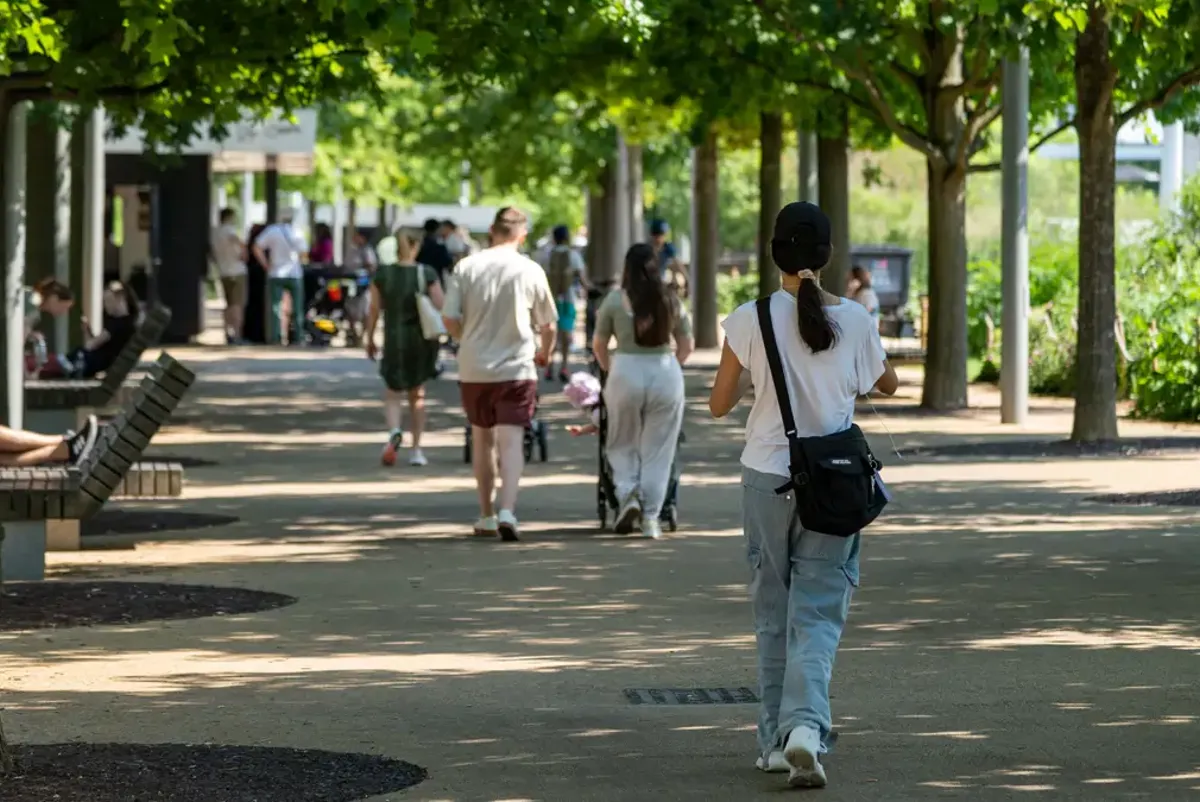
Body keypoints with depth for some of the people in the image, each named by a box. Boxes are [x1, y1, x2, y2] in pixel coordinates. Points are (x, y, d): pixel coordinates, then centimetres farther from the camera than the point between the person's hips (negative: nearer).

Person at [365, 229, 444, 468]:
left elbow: (374, 310, -1)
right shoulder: (427, 274, -7)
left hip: (394, 341, -1)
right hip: (422, 340, 1)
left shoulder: (382, 274, -5)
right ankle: (416, 450, 16)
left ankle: (394, 431, -23)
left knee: (392, 394, 8)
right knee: (417, 394, 15)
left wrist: (370, 340, 9)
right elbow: (442, 307, -11)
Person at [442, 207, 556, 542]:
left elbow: (450, 319, -3)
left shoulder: (467, 267, -1)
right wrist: (544, 353, 26)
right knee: (511, 440, -5)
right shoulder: (530, 271, -3)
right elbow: (548, 325, 5)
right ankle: (506, 511, -23)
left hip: (474, 367, 2)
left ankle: (486, 516, 23)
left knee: (482, 439, 16)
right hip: (516, 368, -2)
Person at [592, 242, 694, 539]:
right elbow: (686, 345, 11)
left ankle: (628, 494, -3)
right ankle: (651, 517, 5)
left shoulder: (615, 300, -1)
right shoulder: (672, 302, 5)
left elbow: (598, 344, 6)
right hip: (666, 373, 1)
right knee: (657, 450, 7)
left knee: (623, 444, 16)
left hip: (626, 373, -1)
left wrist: (608, 368, 23)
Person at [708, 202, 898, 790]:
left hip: (767, 477, 0)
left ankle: (777, 739, 16)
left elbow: (719, 404, -2)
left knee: (773, 612, 13)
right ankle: (805, 724, -20)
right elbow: (888, 385, 14)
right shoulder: (854, 320, -4)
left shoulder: (751, 320, -8)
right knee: (817, 613, 2)